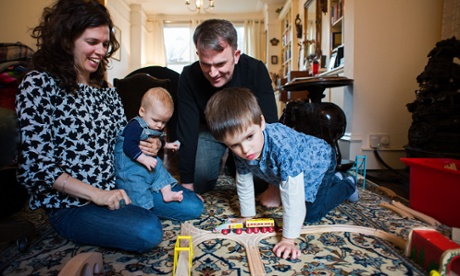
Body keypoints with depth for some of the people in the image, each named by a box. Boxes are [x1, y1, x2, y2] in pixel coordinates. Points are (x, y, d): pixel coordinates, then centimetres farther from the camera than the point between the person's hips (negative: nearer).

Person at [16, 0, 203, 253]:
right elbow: (35, 165, -16)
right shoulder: (38, 84, -10)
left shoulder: (106, 90, 10)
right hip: (71, 203, -6)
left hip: (120, 186, 7)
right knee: (148, 231, -30)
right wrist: (97, 194, -22)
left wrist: (146, 146, -6)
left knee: (193, 207, -1)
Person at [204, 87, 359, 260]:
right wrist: (248, 217, -4)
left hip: (319, 163, -6)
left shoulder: (282, 145, -48)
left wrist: (288, 240, -39)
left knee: (311, 214, -7)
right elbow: (243, 184, -9)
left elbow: (292, 195, -44)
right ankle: (334, 179, 43)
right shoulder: (241, 152, -26)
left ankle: (347, 186, 19)